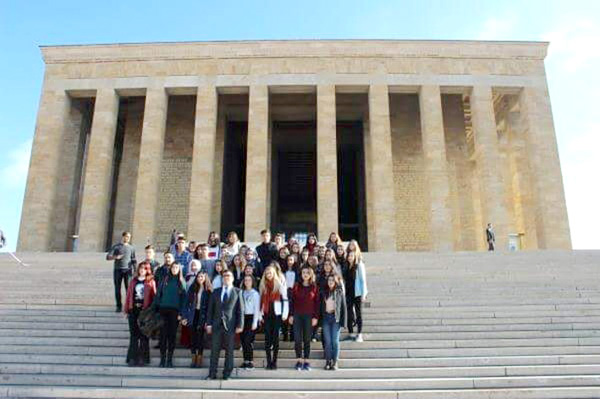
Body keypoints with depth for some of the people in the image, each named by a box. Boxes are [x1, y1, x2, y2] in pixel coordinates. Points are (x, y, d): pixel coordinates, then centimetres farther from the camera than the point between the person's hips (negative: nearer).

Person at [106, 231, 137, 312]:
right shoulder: (116, 246, 10)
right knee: (117, 288, 1)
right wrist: (115, 257, -14)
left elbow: (134, 260, 15)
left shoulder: (131, 248, 14)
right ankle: (119, 306, 9)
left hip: (127, 270, 0)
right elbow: (108, 257, 5)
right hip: (117, 270, 0)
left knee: (129, 288, -7)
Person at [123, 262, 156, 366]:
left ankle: (143, 358, 9)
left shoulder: (151, 282, 2)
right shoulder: (133, 281, 12)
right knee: (133, 335, 5)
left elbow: (154, 296, -3)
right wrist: (126, 310, 6)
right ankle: (132, 358, 11)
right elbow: (128, 295, 11)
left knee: (143, 335, 2)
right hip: (133, 310, 3)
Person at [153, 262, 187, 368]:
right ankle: (162, 359, 7)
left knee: (172, 335, 2)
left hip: (175, 311, -1)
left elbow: (183, 298, 2)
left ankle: (169, 359, 10)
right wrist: (156, 309, -3)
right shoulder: (164, 280, 8)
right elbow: (158, 295, 6)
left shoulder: (181, 282, 6)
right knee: (163, 334, 0)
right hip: (164, 310, 1)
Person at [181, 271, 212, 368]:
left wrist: (207, 320, -14)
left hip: (202, 316, -3)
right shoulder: (192, 288, 6)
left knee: (200, 338, 1)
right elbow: (187, 303, 6)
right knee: (192, 338, 7)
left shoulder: (208, 290, -4)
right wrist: (184, 316, -1)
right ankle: (193, 359, 15)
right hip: (193, 315, 3)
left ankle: (199, 360, 10)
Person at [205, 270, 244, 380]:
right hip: (217, 324, 2)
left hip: (230, 325, -2)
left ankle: (227, 374, 11)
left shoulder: (237, 292, 5)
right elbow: (211, 308, 10)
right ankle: (212, 374, 10)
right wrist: (209, 323, 2)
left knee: (229, 351, 3)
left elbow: (240, 309, 1)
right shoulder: (216, 292, 13)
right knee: (214, 350, 3)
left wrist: (240, 325, -5)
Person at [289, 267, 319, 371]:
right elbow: (292, 301, 7)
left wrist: (316, 317, -4)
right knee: (297, 339, -1)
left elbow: (317, 303, 2)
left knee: (307, 339, 4)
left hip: (309, 316, -1)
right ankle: (299, 360, 9)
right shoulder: (296, 286, 6)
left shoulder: (314, 287, 2)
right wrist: (291, 315, 1)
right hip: (297, 315, 1)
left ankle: (306, 361, 12)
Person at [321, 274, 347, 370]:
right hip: (326, 318, 2)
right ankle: (328, 361, 9)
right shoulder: (323, 293, 8)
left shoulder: (340, 293, 2)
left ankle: (335, 362, 5)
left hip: (336, 318, -2)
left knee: (335, 341, -1)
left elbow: (344, 308, 1)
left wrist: (343, 321, -5)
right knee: (327, 341, 1)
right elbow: (321, 307, 9)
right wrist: (319, 320, 1)